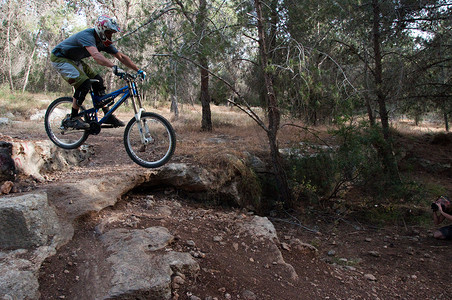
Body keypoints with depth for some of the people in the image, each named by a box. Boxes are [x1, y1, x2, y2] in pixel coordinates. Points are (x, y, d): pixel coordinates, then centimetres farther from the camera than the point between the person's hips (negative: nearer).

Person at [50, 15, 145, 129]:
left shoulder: (103, 42, -7)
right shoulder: (87, 36, -32)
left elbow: (122, 56, -6)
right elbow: (96, 55, -52)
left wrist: (138, 70, -13)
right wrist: (114, 67, -65)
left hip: (74, 60, 9)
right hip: (59, 58, -8)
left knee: (98, 80, -3)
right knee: (84, 83, -25)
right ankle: (72, 118, -14)